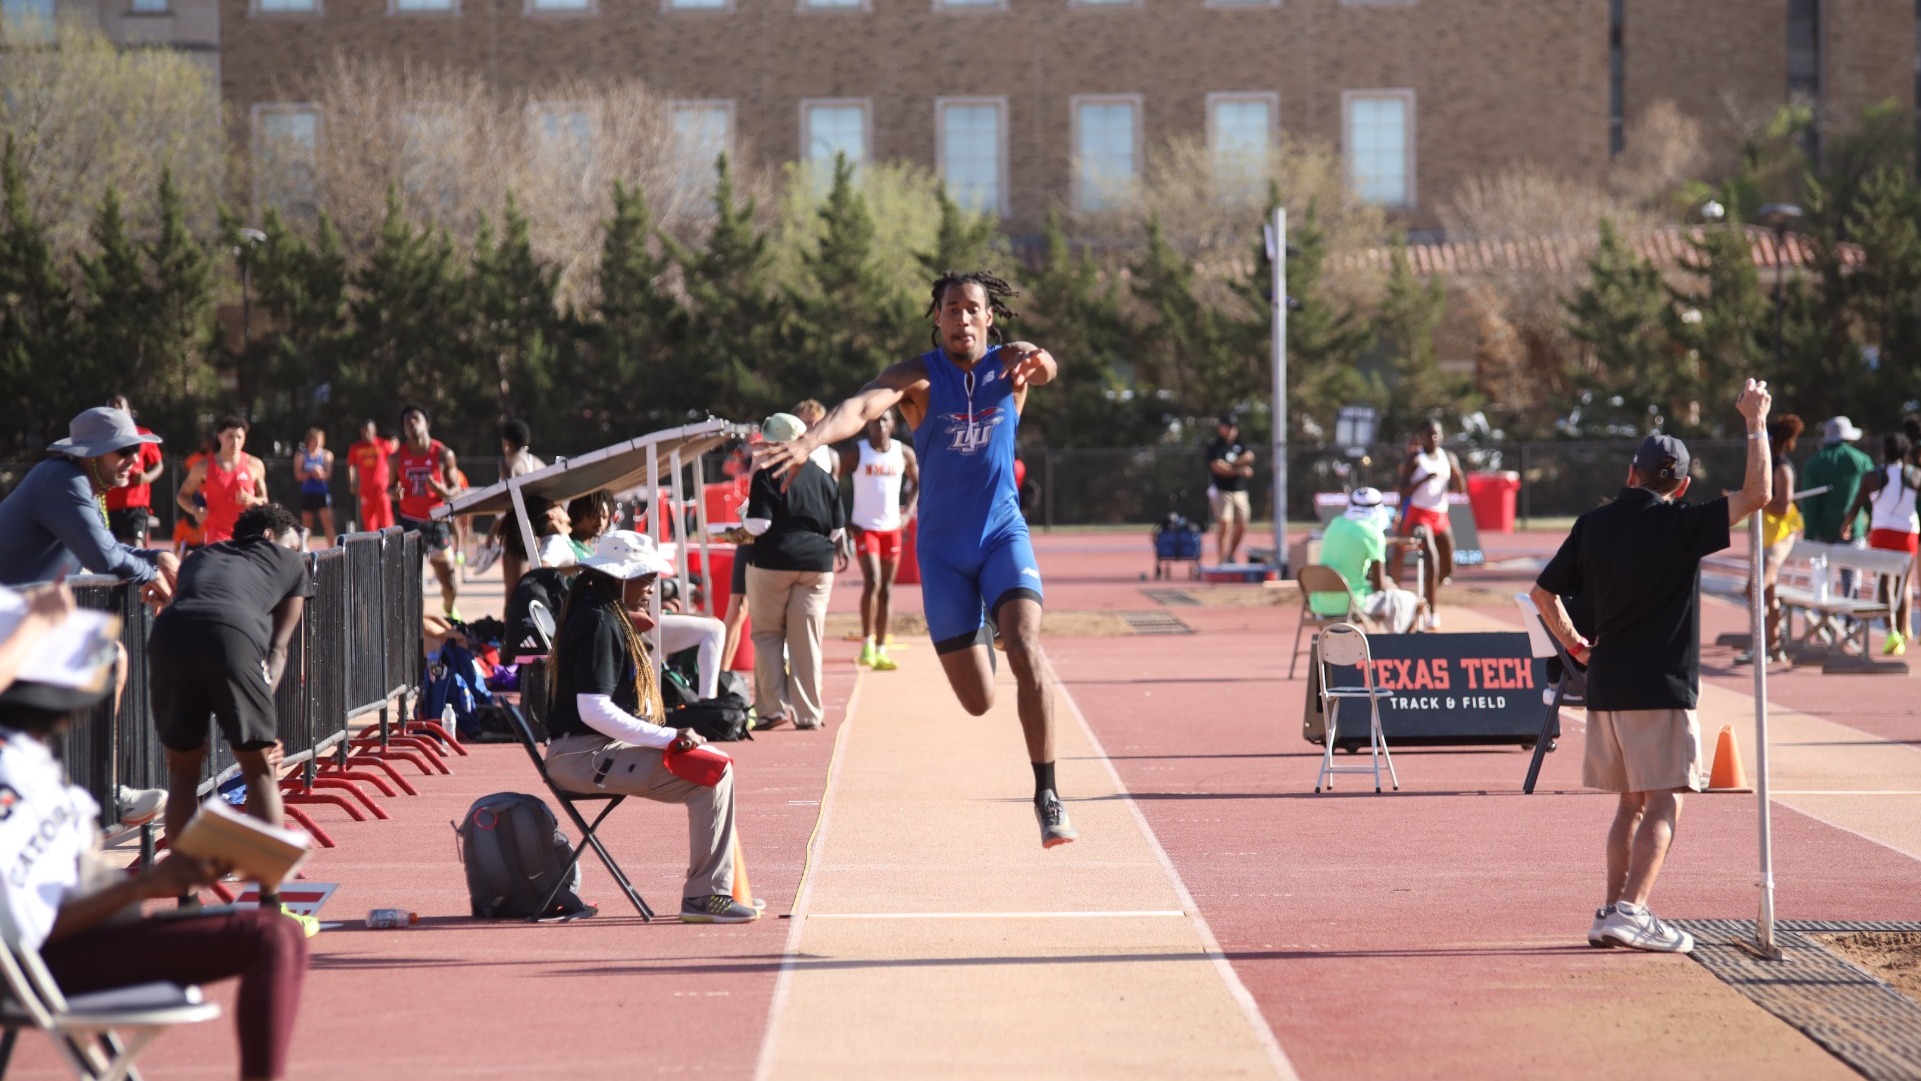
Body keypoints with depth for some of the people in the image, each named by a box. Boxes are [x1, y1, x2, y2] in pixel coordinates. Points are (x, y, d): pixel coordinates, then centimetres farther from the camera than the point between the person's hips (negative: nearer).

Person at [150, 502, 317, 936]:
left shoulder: (200, 557, 40)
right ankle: (271, 907, 8)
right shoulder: (290, 564, 30)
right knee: (260, 767, 10)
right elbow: (277, 647, 20)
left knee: (183, 768, 18)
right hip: (232, 636, -3)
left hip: (168, 634, 3)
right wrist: (261, 704, 13)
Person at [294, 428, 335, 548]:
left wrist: (321, 474, -22)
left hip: (322, 493, 0)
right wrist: (311, 473, -22)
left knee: (328, 523, -9)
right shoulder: (301, 456, 2)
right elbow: (298, 475, -6)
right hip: (307, 493, 0)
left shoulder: (327, 455, 5)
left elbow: (328, 475, 0)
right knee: (306, 526, 7)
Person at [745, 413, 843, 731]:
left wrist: (745, 520, 6)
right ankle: (808, 714, 6)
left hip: (773, 563, -4)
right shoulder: (823, 478, 6)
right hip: (817, 564, 4)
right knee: (807, 641, 6)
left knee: (767, 636, 8)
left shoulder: (767, 477, -9)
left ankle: (772, 708, 1)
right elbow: (837, 530, 7)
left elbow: (758, 525, -15)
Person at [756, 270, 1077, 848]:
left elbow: (1046, 366, -28)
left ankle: (1047, 795, -18)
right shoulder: (919, 376, -10)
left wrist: (1036, 363, -54)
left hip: (1002, 534, 0)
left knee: (1026, 651, -26)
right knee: (978, 702, 4)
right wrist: (808, 441, -49)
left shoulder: (1008, 364, -4)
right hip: (943, 548, 0)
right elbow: (862, 406, -29)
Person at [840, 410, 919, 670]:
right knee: (872, 582, -18)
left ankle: (880, 650, 10)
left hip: (892, 528, 4)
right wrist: (843, 519, -7)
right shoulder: (856, 453, -7)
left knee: (886, 589, 5)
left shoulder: (904, 453, 3)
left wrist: (908, 512, 5)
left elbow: (918, 482, 19)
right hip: (864, 527, -4)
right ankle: (867, 643, -5)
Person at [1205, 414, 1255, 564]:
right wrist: (1239, 471, -15)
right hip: (1221, 490, -6)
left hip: (1240, 491, 6)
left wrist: (1229, 465, -13)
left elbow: (1249, 457, -5)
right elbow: (1218, 468, -15)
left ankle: (1231, 557, 22)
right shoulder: (1215, 447, -3)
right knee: (1224, 524, -15)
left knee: (1242, 526, 5)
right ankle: (1222, 560, -17)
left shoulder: (1240, 445, 13)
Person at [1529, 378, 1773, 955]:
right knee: (1664, 803, -6)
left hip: (1605, 685, 6)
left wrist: (1576, 647, 19)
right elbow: (1757, 494, -9)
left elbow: (1542, 593, 11)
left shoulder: (1593, 524, 7)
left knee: (1631, 803, 16)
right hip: (1662, 688, -6)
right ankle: (1631, 912, -19)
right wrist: (1755, 423, -2)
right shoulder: (1680, 525, -8)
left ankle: (1612, 914, 15)